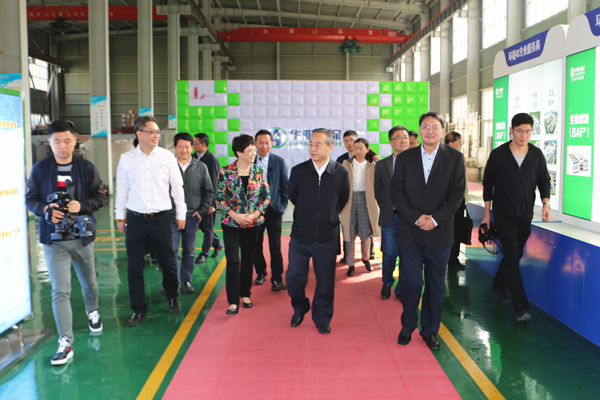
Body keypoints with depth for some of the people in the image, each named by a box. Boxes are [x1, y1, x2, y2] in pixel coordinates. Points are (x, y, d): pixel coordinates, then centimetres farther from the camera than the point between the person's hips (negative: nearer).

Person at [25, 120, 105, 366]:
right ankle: (65, 343, -3)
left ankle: (92, 313, 50)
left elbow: (99, 197, 1)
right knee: (60, 291, -7)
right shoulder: (39, 169, 0)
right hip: (54, 239, -1)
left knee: (89, 282, 20)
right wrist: (46, 210, -17)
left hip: (82, 236, 1)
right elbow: (30, 199, 4)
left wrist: (82, 205, -19)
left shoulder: (87, 168, 0)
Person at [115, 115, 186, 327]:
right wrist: (120, 217, 11)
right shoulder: (126, 159, 1)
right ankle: (139, 310, 18)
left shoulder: (167, 156, 1)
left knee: (168, 263, 9)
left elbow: (177, 187, 7)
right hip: (135, 220, 0)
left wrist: (181, 214, 9)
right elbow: (122, 189, 9)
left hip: (160, 218, 0)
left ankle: (172, 298, 35)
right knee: (134, 267, 4)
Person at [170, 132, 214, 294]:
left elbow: (209, 192, 10)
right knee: (171, 251, -2)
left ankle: (186, 281, 23)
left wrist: (202, 211, 0)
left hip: (192, 217, 2)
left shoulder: (201, 167, 4)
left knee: (189, 252, 10)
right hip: (172, 217, -1)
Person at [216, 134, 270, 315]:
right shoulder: (226, 172, -5)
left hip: (253, 223, 2)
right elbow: (220, 197, -4)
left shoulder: (258, 171, 2)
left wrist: (255, 214, -10)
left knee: (248, 259, 11)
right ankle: (233, 301, 0)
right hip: (231, 223, -2)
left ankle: (245, 294, 27)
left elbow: (266, 196, 3)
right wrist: (234, 215, -13)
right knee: (233, 260, -6)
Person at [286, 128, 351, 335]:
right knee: (293, 278, 8)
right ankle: (299, 310, 36)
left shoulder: (341, 173, -6)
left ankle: (322, 318, 30)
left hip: (327, 238, -1)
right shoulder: (298, 171, -6)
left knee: (325, 281, 9)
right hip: (300, 237, 1)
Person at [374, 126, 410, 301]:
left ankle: (401, 290, 21)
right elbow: (378, 191, 12)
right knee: (389, 254, 2)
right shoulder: (381, 165, 6)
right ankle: (387, 284, 28)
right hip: (390, 216, 1)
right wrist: (386, 208, 6)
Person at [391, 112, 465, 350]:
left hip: (439, 232, 0)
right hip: (410, 232, 0)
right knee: (410, 281, -2)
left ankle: (430, 330, 23)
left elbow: (457, 193, -1)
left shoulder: (454, 158, 3)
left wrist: (436, 219, -12)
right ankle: (408, 325, 21)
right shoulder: (405, 158, 6)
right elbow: (396, 193, 1)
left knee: (435, 285, 8)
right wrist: (416, 218, -10)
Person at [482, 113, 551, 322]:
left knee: (515, 255, 14)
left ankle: (498, 286, 38)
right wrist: (487, 214, 1)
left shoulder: (537, 154, 1)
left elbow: (544, 180, 9)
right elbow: (488, 184, 0)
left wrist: (545, 203, -9)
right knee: (512, 258, -10)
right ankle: (521, 306, -8)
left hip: (525, 215, 4)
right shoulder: (498, 154, -7)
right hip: (504, 215, -4)